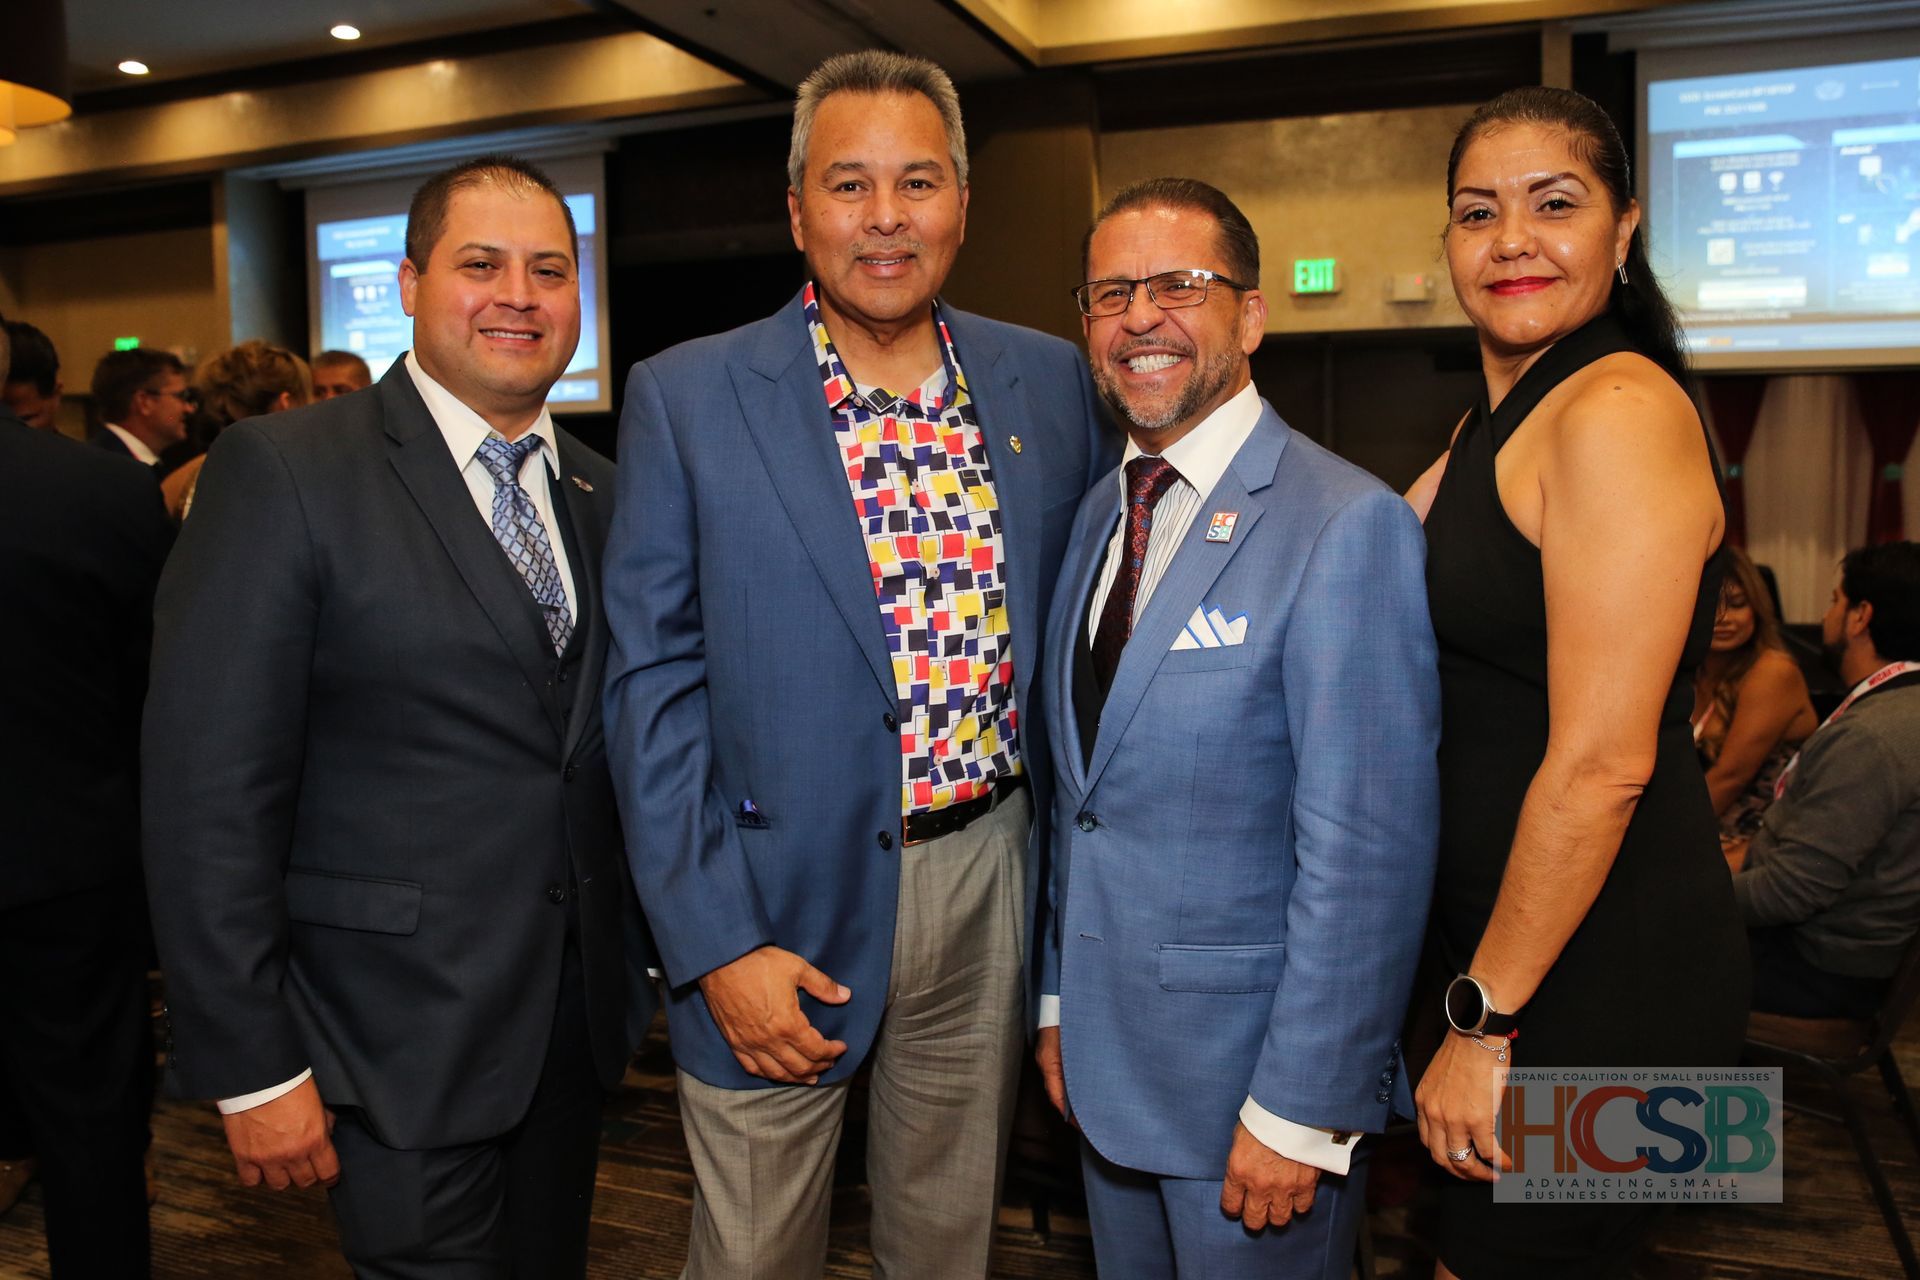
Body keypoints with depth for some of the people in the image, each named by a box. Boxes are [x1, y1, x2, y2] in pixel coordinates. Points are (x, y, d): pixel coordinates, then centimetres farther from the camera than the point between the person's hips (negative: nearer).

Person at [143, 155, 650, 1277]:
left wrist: (643, 963, 8)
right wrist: (251, 1067, -13)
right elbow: (210, 794, -13)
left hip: (579, 1018, 6)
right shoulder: (285, 474, -11)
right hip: (402, 1041, -5)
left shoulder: (604, 492, 6)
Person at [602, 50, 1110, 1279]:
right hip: (779, 903, -2)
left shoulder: (1053, 382, 2)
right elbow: (654, 684, -7)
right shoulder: (685, 398, -7)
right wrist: (715, 944, -11)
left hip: (992, 887, 3)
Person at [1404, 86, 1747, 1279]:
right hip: (1501, 940, 9)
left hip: (1600, 969, -9)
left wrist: (1485, 1020, -18)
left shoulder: (1618, 410, -20)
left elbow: (1603, 761, -24)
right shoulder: (1490, 422, 10)